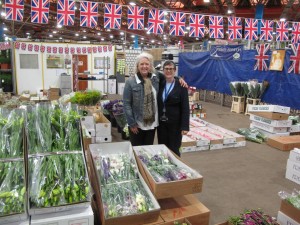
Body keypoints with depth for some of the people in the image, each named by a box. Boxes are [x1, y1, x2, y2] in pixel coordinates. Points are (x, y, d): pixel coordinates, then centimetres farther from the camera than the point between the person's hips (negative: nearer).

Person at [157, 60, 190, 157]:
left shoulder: (181, 86, -7)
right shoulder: (160, 84, 6)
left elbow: (185, 107, -10)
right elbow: (157, 104, 9)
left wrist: (185, 126, -14)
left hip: (175, 123, -4)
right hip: (161, 122, 4)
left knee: (174, 150, 5)